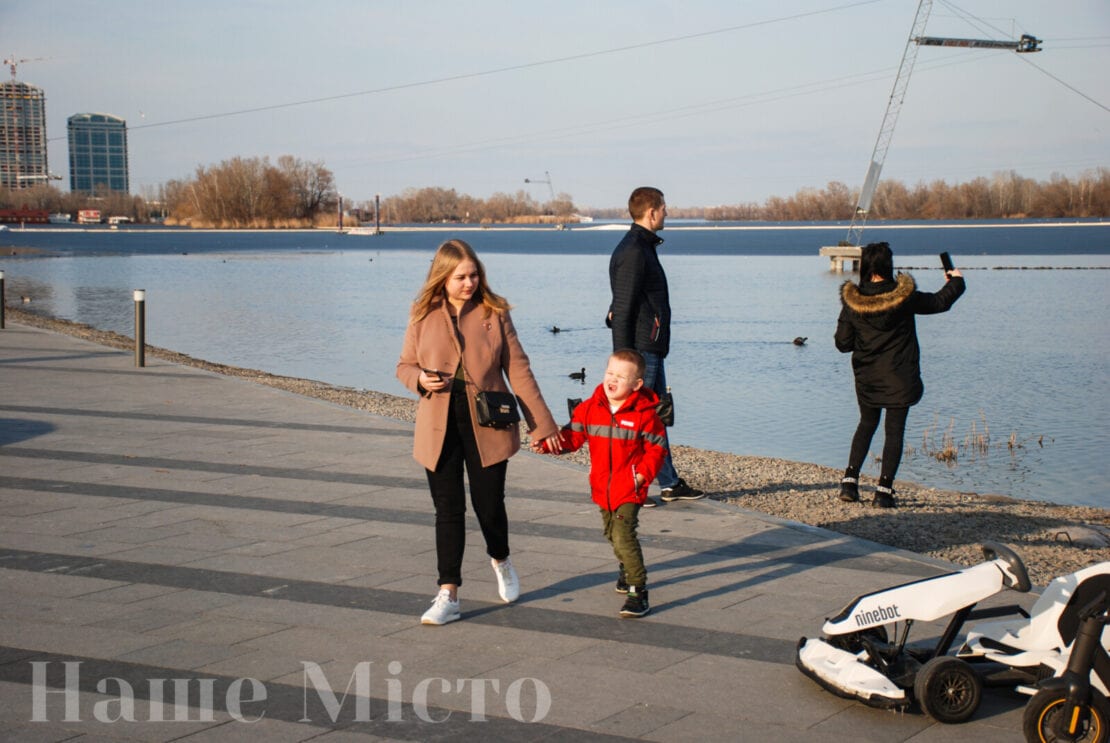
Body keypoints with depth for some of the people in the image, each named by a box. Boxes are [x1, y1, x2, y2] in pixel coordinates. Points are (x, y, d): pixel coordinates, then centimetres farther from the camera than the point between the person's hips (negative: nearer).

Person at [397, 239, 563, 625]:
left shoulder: (494, 312, 0)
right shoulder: (423, 315, 2)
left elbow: (517, 369, 1)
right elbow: (404, 365, 11)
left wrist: (542, 423, -1)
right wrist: (420, 379, -14)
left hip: (486, 424, -1)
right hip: (439, 427, 1)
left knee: (489, 503, 5)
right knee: (448, 509, 1)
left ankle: (501, 560, 37)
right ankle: (448, 595, 7)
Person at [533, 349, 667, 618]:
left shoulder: (644, 414, -12)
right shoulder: (590, 408, -2)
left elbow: (657, 447, -5)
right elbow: (572, 436, -2)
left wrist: (643, 474, -14)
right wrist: (548, 443, -18)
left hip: (629, 488, -6)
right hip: (602, 487, 6)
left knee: (623, 535, -19)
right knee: (613, 534, 22)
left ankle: (638, 592, -14)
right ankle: (626, 568, 51)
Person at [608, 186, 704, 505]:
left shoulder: (643, 246, 16)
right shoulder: (633, 252, -17)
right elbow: (624, 309, -20)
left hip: (652, 347, 11)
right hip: (640, 348, -11)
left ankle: (670, 483, 23)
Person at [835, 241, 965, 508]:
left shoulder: (852, 301, -8)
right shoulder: (904, 297, -12)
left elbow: (843, 343, -3)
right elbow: (939, 302, 5)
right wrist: (955, 282, 24)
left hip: (866, 378, 3)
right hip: (900, 378, -2)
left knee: (866, 425, 21)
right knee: (894, 431, 4)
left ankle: (850, 480, 12)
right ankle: (884, 491, 1)